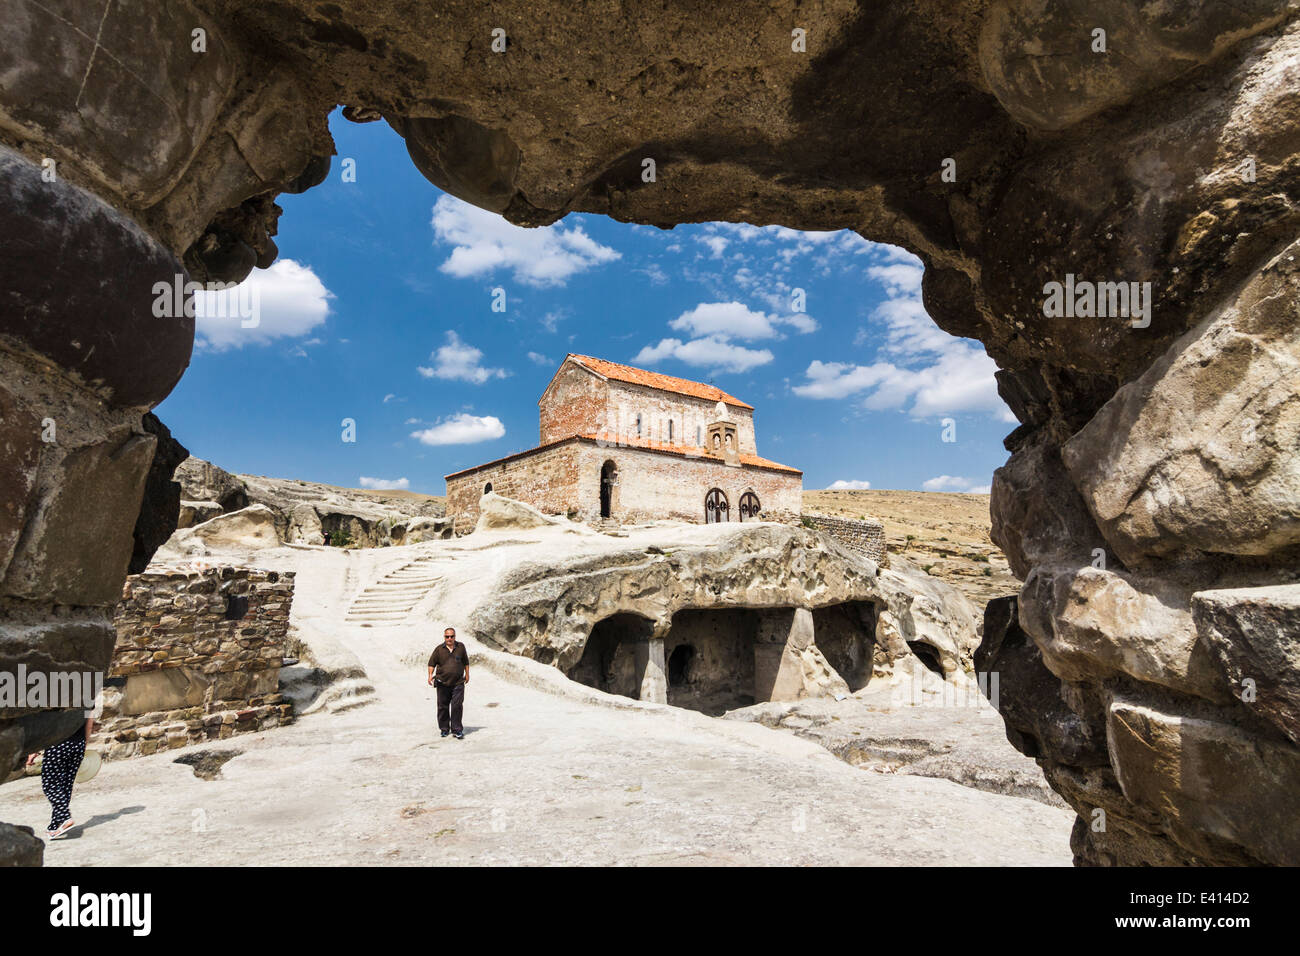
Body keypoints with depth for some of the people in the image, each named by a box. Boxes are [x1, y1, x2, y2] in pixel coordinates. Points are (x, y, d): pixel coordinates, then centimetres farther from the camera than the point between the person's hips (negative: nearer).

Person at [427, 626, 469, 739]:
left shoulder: (461, 647, 5)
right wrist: (430, 675, -6)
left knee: (457, 706, -7)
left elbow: (466, 662, 16)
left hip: (458, 683, -1)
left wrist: (467, 674, 16)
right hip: (442, 683, 1)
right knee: (443, 707, 9)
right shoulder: (439, 649, 2)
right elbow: (432, 663, 6)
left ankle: (456, 730, -1)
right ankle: (444, 729, 24)